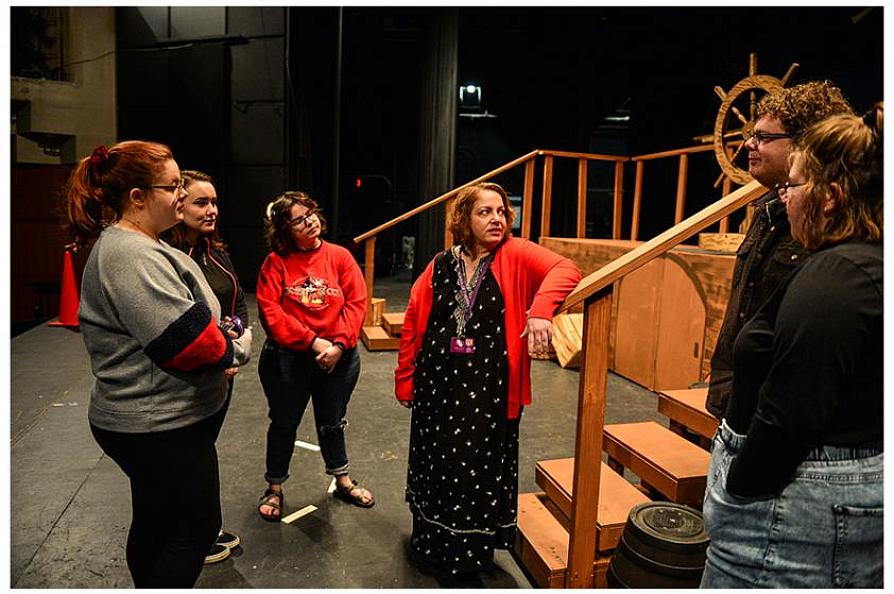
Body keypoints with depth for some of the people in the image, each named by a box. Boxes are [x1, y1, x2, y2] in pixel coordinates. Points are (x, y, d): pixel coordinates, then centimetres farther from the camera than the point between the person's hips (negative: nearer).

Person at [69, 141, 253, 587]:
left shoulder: (135, 246, 10)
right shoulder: (132, 257, -24)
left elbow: (181, 321, 16)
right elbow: (188, 341, -28)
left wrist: (220, 346, -1)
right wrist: (237, 348, -9)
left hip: (149, 418, 10)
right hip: (161, 426, -10)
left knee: (154, 522, 24)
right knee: (197, 527, 7)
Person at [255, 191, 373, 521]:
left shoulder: (340, 256, -3)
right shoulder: (276, 262, -7)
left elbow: (356, 303, -6)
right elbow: (270, 310, -14)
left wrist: (338, 345, -17)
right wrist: (312, 341, -19)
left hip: (338, 357, 2)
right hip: (288, 358, -1)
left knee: (332, 422, 19)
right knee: (284, 424, 14)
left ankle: (343, 482, 40)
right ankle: (275, 489, 35)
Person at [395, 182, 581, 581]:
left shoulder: (515, 256, -4)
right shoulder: (440, 267, 2)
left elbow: (565, 270, -23)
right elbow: (412, 325, 5)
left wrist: (540, 310, -40)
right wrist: (405, 381, 5)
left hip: (491, 389, -2)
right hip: (438, 386, 2)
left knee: (483, 467, 10)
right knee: (435, 462, 16)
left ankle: (469, 554, 35)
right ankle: (429, 543, 41)